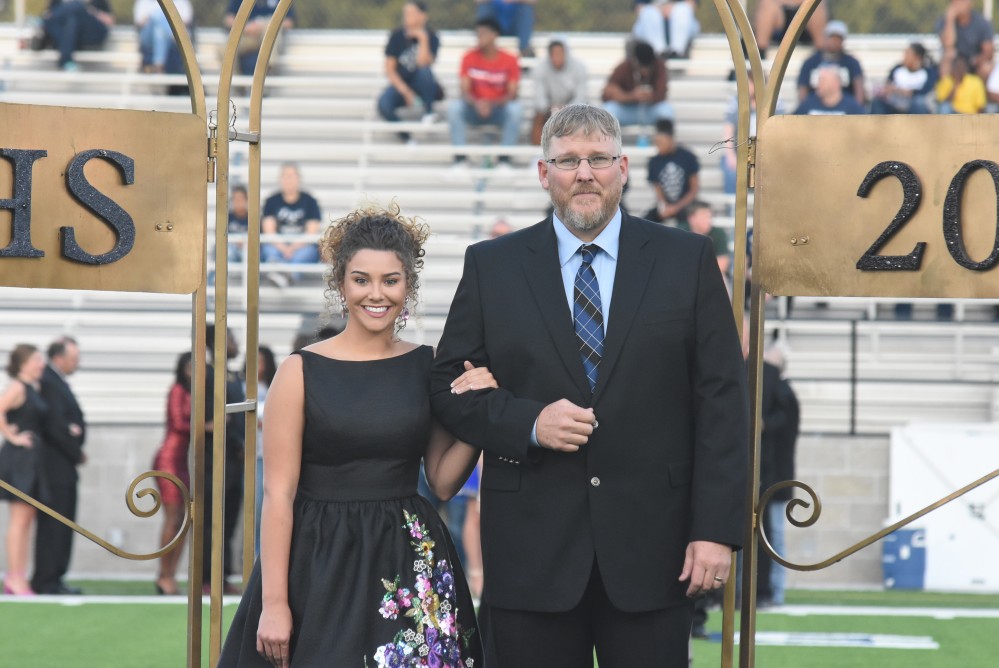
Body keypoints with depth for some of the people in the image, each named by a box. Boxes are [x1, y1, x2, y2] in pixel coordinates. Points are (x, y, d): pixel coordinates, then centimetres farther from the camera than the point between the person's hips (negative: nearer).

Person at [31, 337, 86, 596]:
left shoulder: (57, 381, 16)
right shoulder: (49, 383, -16)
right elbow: (54, 426, -20)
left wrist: (76, 430, -2)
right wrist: (77, 454, -10)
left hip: (64, 467, 10)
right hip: (55, 466, -10)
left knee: (63, 524, 12)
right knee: (52, 524, -7)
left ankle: (53, 578, 16)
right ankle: (45, 581, -4)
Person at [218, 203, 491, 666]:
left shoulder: (427, 366, 5)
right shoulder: (301, 371, -4)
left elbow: (443, 481, 8)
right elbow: (279, 494, -7)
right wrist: (273, 603, -12)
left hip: (409, 563, 3)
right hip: (321, 563, -3)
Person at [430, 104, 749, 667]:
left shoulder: (687, 260, 5)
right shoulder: (492, 266, 7)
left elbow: (721, 400, 1)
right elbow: (450, 387, 7)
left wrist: (716, 529, -7)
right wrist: (529, 422, -13)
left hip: (651, 546, 0)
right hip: (530, 550, 1)